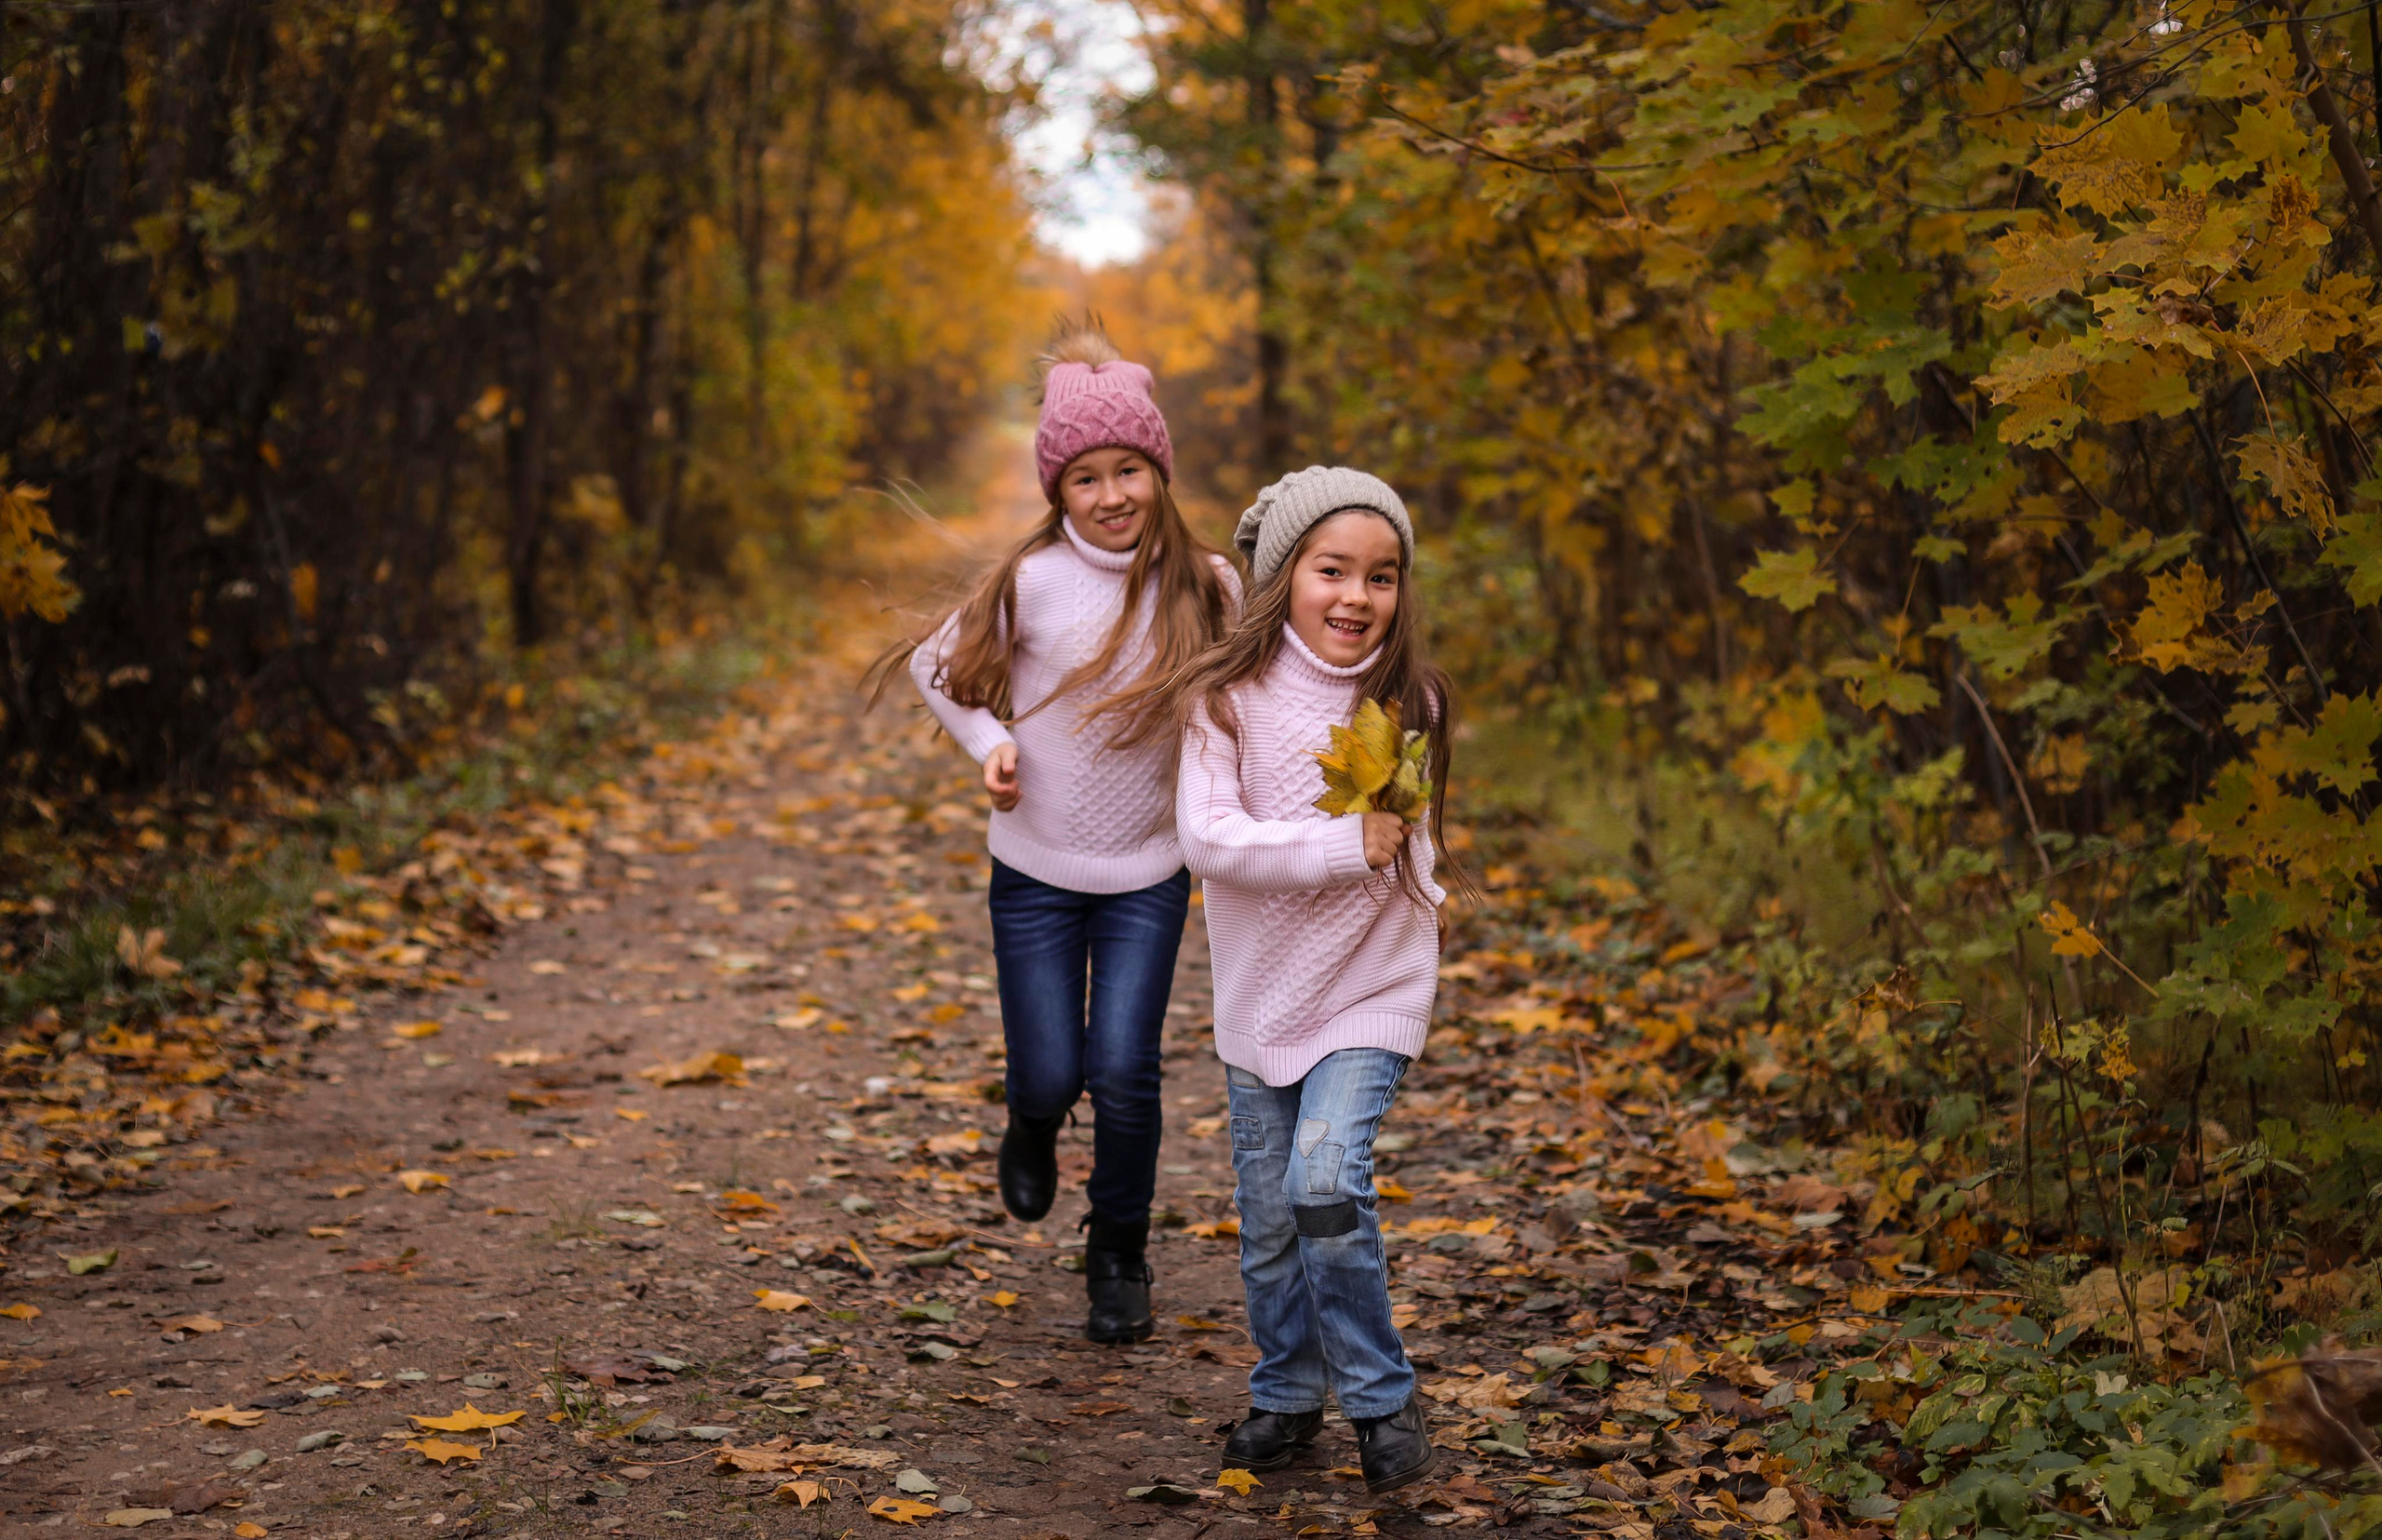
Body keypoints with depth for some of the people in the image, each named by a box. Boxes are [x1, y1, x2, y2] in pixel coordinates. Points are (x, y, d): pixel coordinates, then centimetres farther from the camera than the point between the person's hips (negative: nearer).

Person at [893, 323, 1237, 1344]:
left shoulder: (1205, 586, -6)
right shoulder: (1031, 581, -12)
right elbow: (937, 670, 3)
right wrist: (991, 744, -13)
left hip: (1148, 875, 1)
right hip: (1036, 872, 0)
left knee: (1123, 1071, -8)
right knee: (1050, 1076, 0)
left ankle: (1120, 1256, 18)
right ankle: (1031, 1130, 40)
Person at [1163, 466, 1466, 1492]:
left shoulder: (1407, 702, -5)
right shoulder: (1229, 700, -11)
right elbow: (1206, 840, -22)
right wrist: (1345, 845, -26)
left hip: (1370, 987, -1)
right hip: (1261, 986, 1)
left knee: (1326, 1184, -17)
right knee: (1268, 1215, 9)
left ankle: (1382, 1400, 1)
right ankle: (1286, 1395, 31)